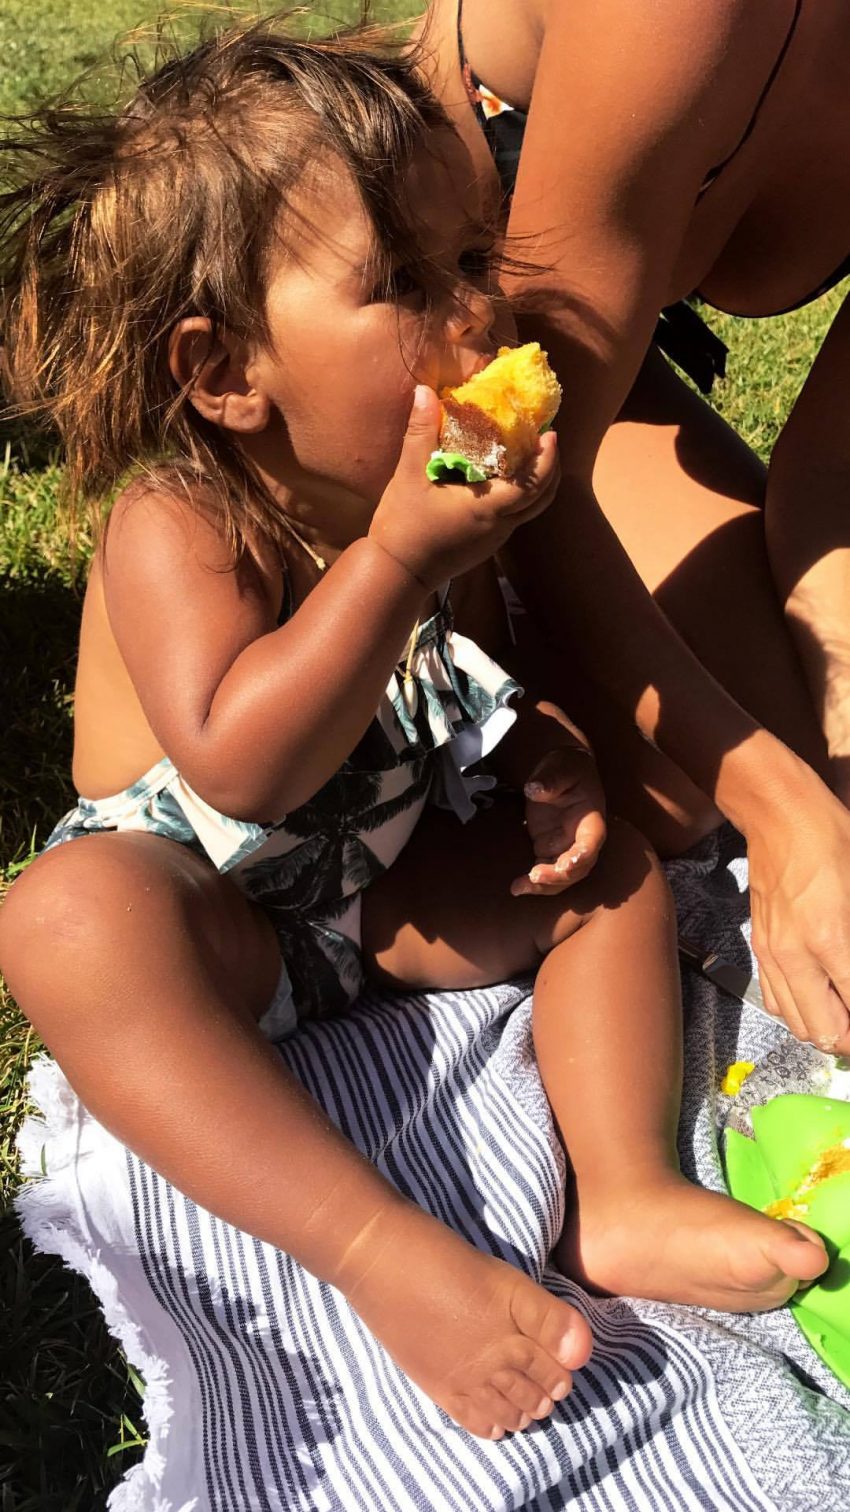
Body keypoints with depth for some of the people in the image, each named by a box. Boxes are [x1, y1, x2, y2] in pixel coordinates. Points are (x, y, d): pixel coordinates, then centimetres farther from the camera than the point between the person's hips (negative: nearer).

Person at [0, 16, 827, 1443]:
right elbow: (244, 765, -39)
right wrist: (398, 557, -41)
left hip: (394, 888, 6)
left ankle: (626, 1195, -12)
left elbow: (486, 670, 10)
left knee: (610, 859, -3)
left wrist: (550, 760, -12)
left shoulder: (427, 496, -5)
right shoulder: (178, 528, -25)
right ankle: (384, 1251, -38)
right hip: (206, 908, -6)